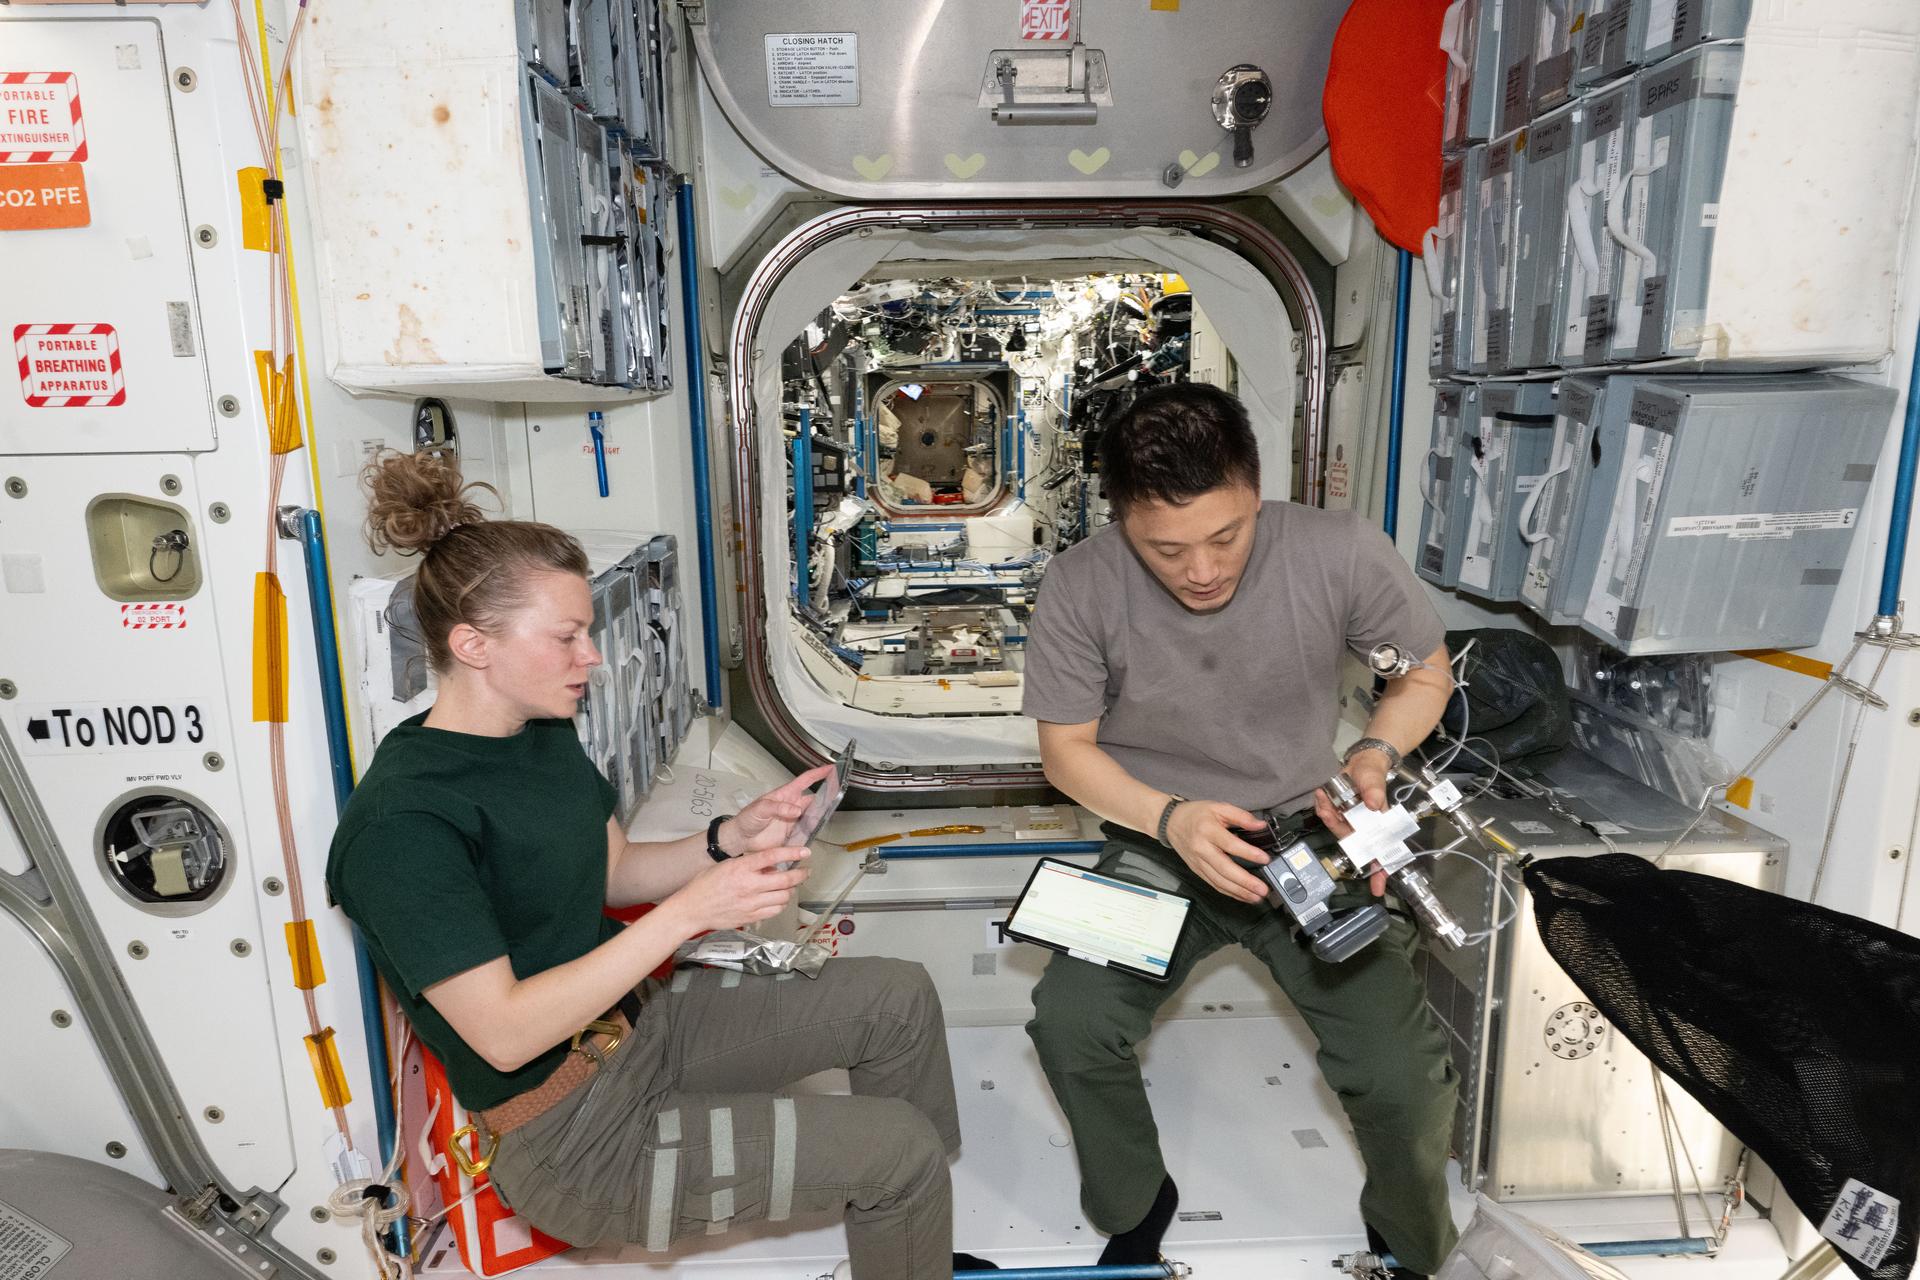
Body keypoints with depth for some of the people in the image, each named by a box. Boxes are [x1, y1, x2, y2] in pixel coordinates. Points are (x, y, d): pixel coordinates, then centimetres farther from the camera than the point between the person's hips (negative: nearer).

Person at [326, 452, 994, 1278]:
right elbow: (504, 1034, -27)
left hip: (632, 1021, 8)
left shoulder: (544, 734, 0)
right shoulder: (401, 822, -26)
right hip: (569, 1141, -8)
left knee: (898, 999, 4)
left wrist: (733, 839, -7)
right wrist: (690, 912, -32)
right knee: (898, 1149, -8)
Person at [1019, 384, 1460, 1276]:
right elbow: (1066, 747, -6)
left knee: (1403, 1076, -15)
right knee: (1068, 1023, -21)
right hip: (1157, 846, 1)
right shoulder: (1080, 589, -19)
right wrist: (1170, 817, -23)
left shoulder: (1340, 553, -18)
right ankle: (1134, 1207, 13)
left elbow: (1428, 673, 0)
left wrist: (1375, 754, -20)